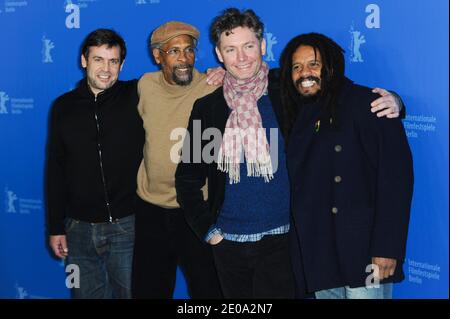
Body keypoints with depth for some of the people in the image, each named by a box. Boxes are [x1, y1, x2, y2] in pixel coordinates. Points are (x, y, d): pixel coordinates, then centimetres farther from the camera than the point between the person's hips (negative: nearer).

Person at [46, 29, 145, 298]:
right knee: (87, 293, 14)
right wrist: (56, 227, 6)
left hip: (126, 225, -2)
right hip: (79, 227, 3)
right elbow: (55, 171, 7)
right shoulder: (64, 107, 4)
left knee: (131, 292, 6)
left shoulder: (136, 96, -4)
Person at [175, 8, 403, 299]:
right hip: (228, 242, 3)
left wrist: (389, 102, -14)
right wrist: (207, 229, 4)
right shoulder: (206, 107, 4)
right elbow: (188, 179, 11)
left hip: (280, 239, -2)